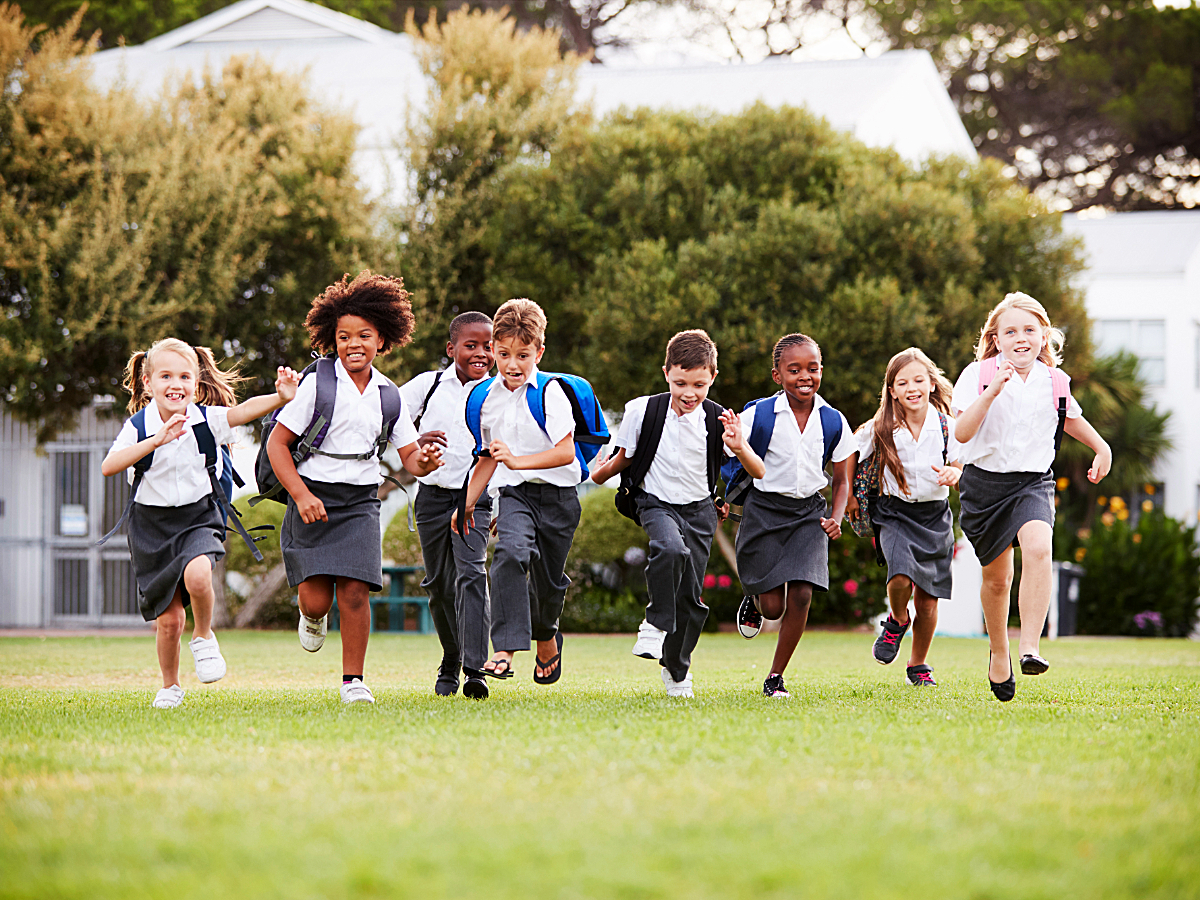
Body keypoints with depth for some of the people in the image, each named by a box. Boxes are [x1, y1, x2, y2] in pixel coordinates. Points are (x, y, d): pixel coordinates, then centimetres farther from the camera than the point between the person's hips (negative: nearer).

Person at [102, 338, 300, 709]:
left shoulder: (206, 420, -8)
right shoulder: (139, 426, -10)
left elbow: (245, 410, -25)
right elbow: (108, 466, -25)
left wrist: (281, 397, -45)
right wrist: (156, 441, -36)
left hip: (199, 516, 0)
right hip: (153, 524, 0)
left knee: (197, 574, -32)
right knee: (169, 618, 1)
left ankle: (204, 638, -2)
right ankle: (170, 686, 28)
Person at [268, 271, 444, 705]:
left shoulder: (388, 395, 7)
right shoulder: (318, 385, -6)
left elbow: (410, 457, 10)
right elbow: (277, 443, -5)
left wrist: (425, 460, -15)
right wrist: (301, 496, -14)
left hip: (360, 502, 2)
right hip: (312, 498, -2)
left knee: (354, 592, -11)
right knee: (316, 600, -7)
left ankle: (353, 680, 2)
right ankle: (313, 618, 31)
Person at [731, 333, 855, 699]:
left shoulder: (833, 422, 0)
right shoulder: (758, 415, -9)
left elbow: (842, 480, 10)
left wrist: (837, 518, -6)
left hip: (808, 512, 2)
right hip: (764, 509, -2)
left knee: (800, 596, -12)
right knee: (773, 606, -3)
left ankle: (776, 676, 4)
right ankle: (754, 600, 36)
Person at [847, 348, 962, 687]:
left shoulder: (947, 427, -6)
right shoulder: (880, 429, -8)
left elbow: (959, 467, 0)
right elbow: (851, 454, 7)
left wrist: (953, 474, -23)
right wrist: (849, 495, 7)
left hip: (935, 515, 2)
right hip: (895, 512, -2)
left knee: (928, 598, 4)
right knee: (900, 577, -26)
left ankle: (919, 666, 25)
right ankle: (897, 621, 9)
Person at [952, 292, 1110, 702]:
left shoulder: (1054, 381, 1)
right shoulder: (979, 375, -9)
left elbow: (1071, 419, 22)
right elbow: (962, 433, -20)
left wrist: (1102, 449, 23)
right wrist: (992, 391, -29)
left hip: (1033, 482, 1)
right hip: (986, 481, -1)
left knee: (1038, 548, -28)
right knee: (997, 577, 10)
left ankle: (1030, 647, -29)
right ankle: (998, 652, 35)